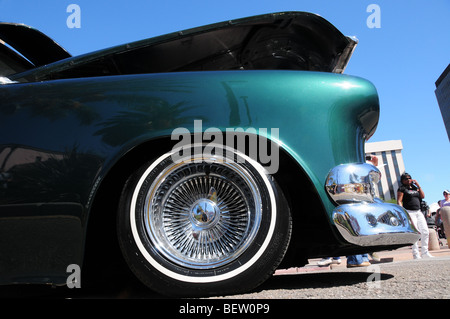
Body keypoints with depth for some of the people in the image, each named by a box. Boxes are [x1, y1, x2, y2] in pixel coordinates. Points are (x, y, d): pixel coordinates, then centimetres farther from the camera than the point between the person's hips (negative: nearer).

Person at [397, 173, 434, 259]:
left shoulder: (415, 187, 20)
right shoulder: (402, 189, 0)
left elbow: (423, 196, 11)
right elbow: (399, 201, -7)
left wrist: (418, 186, 5)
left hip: (418, 212, 7)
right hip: (409, 212, -7)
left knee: (425, 232, 1)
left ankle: (425, 252, 12)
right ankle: (415, 254, -6)